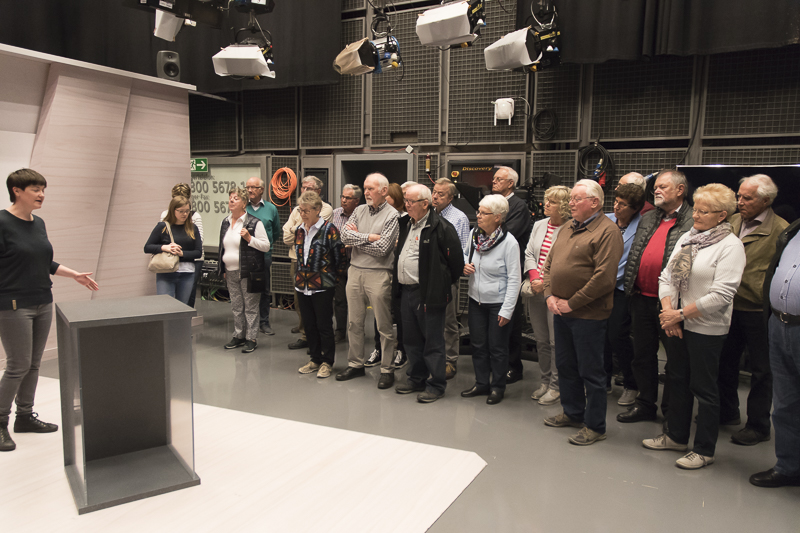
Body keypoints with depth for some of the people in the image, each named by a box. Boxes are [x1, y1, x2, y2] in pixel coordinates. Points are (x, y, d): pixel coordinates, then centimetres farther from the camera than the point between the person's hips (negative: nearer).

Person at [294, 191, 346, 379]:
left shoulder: (328, 229, -10)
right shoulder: (300, 230, 10)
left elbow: (340, 254, -8)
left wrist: (336, 274, -2)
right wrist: (299, 276, 17)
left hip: (322, 286, -6)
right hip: (303, 285, 6)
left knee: (324, 325, 2)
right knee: (309, 325, 13)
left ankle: (327, 362, 15)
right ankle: (315, 359, 26)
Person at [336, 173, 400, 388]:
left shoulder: (392, 215, -7)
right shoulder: (359, 211, 11)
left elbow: (381, 249, -16)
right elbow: (345, 236, -2)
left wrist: (356, 238, -5)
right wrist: (369, 237, -11)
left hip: (378, 274, -6)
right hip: (355, 271, 6)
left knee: (384, 326, 2)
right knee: (354, 322, 13)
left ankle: (387, 370, 13)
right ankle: (355, 364, 26)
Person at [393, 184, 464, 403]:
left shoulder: (441, 227, -14)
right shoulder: (407, 225, 13)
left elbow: (456, 260, -13)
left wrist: (443, 284, -4)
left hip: (429, 293, -8)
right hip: (406, 292, 8)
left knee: (433, 341, 2)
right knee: (412, 339, 17)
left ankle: (436, 385, 13)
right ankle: (417, 379, 31)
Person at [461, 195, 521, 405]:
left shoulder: (509, 242, -17)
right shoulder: (474, 235, 0)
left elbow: (514, 279, -15)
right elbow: (467, 256, 20)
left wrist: (507, 310, -17)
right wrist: (465, 265, -5)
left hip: (498, 303, -5)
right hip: (476, 300, 6)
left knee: (497, 348, 6)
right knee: (478, 344, 14)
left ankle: (498, 387, 24)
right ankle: (481, 383, 30)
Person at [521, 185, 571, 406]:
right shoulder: (539, 225, 11)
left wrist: (546, 282, -16)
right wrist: (534, 277, -4)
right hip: (535, 290, 7)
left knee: (556, 341, 0)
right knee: (541, 340, 15)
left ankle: (556, 387, 13)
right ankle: (545, 381, 28)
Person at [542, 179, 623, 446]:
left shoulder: (607, 231, -14)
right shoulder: (568, 229, 13)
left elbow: (604, 278, -21)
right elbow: (549, 264, 15)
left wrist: (572, 303, -17)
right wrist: (550, 295, 0)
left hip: (588, 315, -8)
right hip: (561, 312, 8)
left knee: (590, 372, 3)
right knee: (566, 366, 19)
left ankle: (595, 426, 17)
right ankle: (573, 413, 36)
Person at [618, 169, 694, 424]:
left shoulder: (694, 221, -7)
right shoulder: (647, 219, 13)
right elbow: (634, 253, 21)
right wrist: (629, 285, 12)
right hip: (642, 298, 7)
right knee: (643, 354, 15)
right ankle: (645, 404, 29)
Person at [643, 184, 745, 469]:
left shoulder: (730, 246, -13)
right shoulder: (687, 238, 8)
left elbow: (721, 296, -20)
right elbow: (667, 276, 6)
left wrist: (679, 314, -17)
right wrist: (668, 312, -8)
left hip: (707, 328, -7)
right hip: (679, 326, 7)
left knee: (704, 387, 4)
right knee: (677, 378, 17)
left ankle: (704, 450, 19)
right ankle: (676, 436, 34)